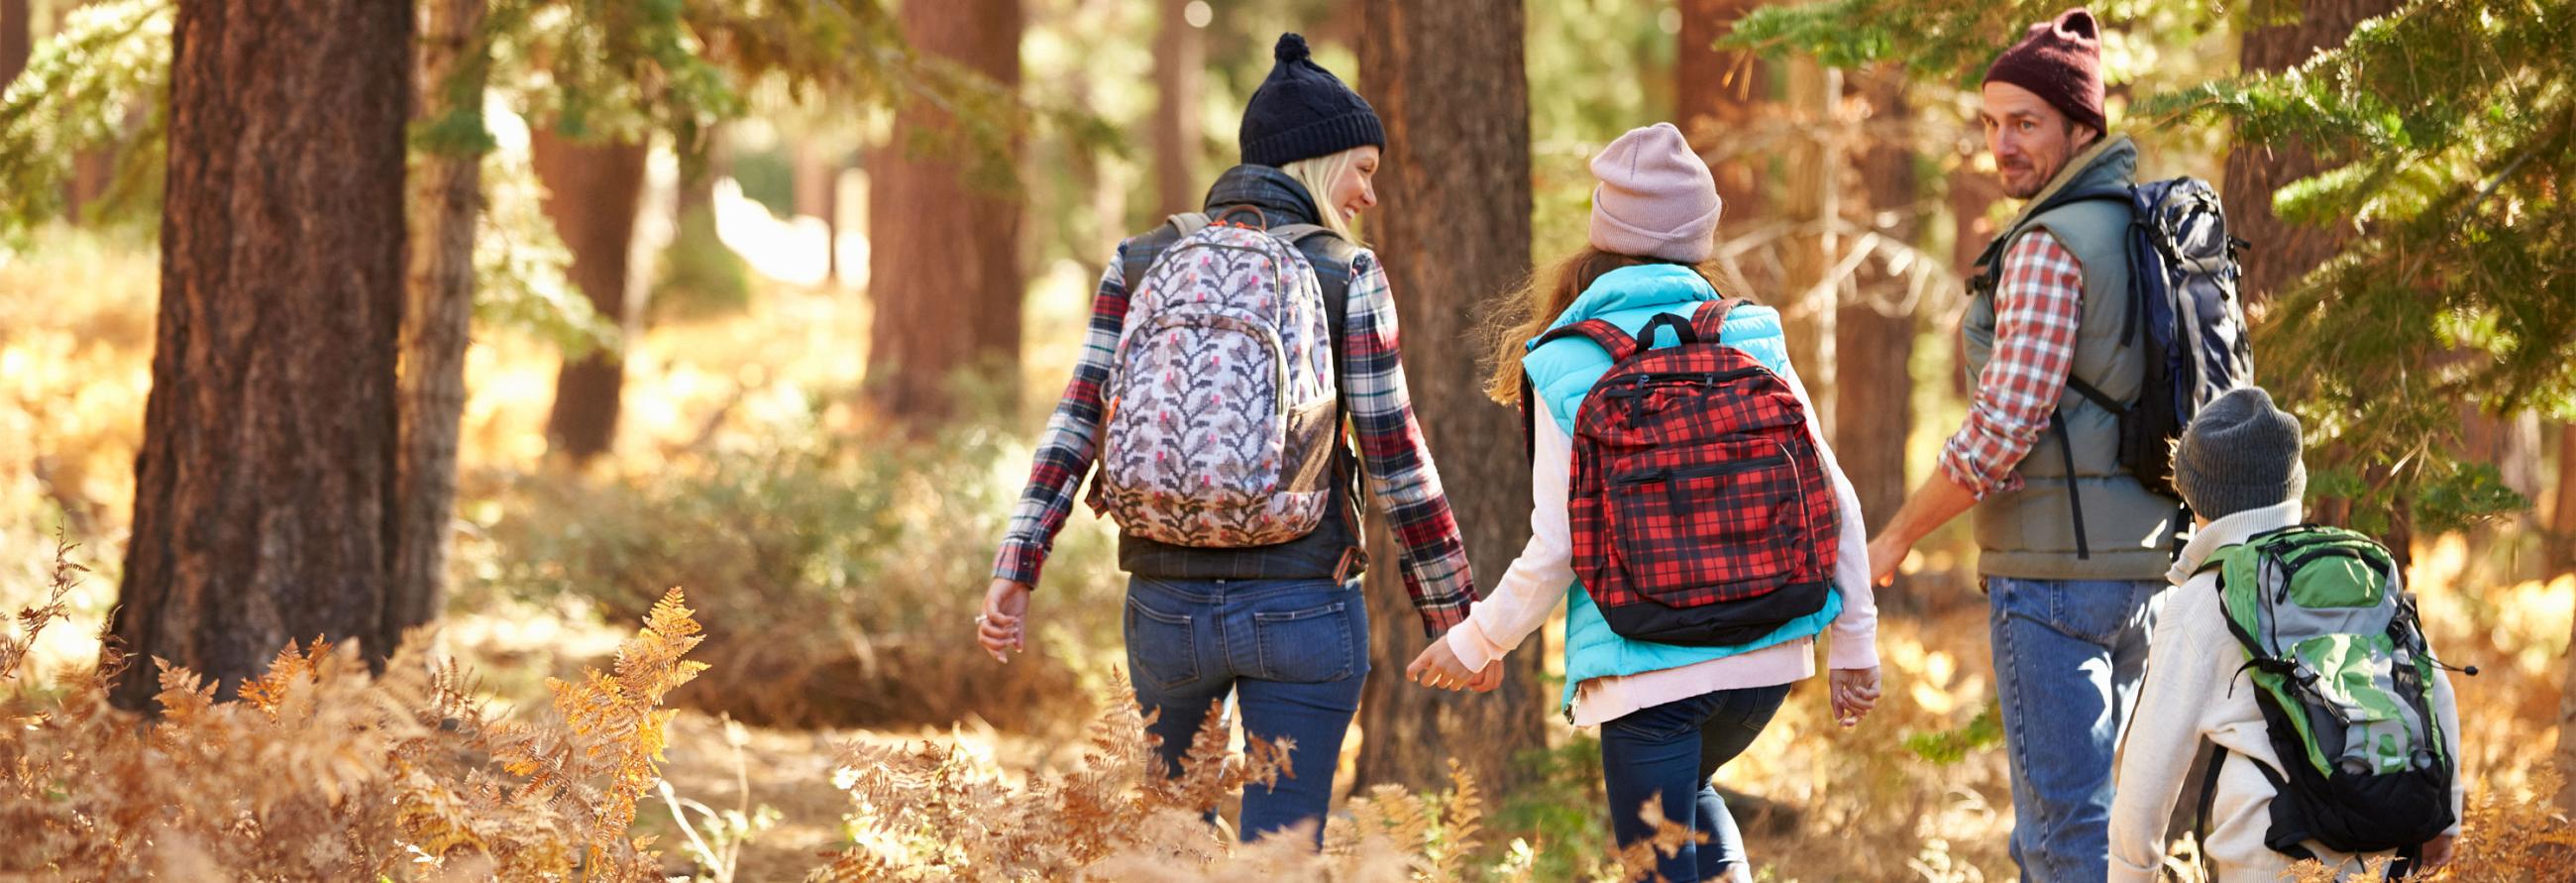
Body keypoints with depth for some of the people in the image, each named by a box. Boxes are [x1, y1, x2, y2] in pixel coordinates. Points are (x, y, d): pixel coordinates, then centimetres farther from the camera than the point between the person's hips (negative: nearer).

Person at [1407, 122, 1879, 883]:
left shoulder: (1566, 369, -6)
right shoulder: (1753, 340, 2)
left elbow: (1556, 552, -6)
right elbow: (1831, 498, 3)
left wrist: (1477, 644, 10)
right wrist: (1855, 642, 12)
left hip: (1647, 667, -4)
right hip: (1767, 654, 4)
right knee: (1689, 791, 32)